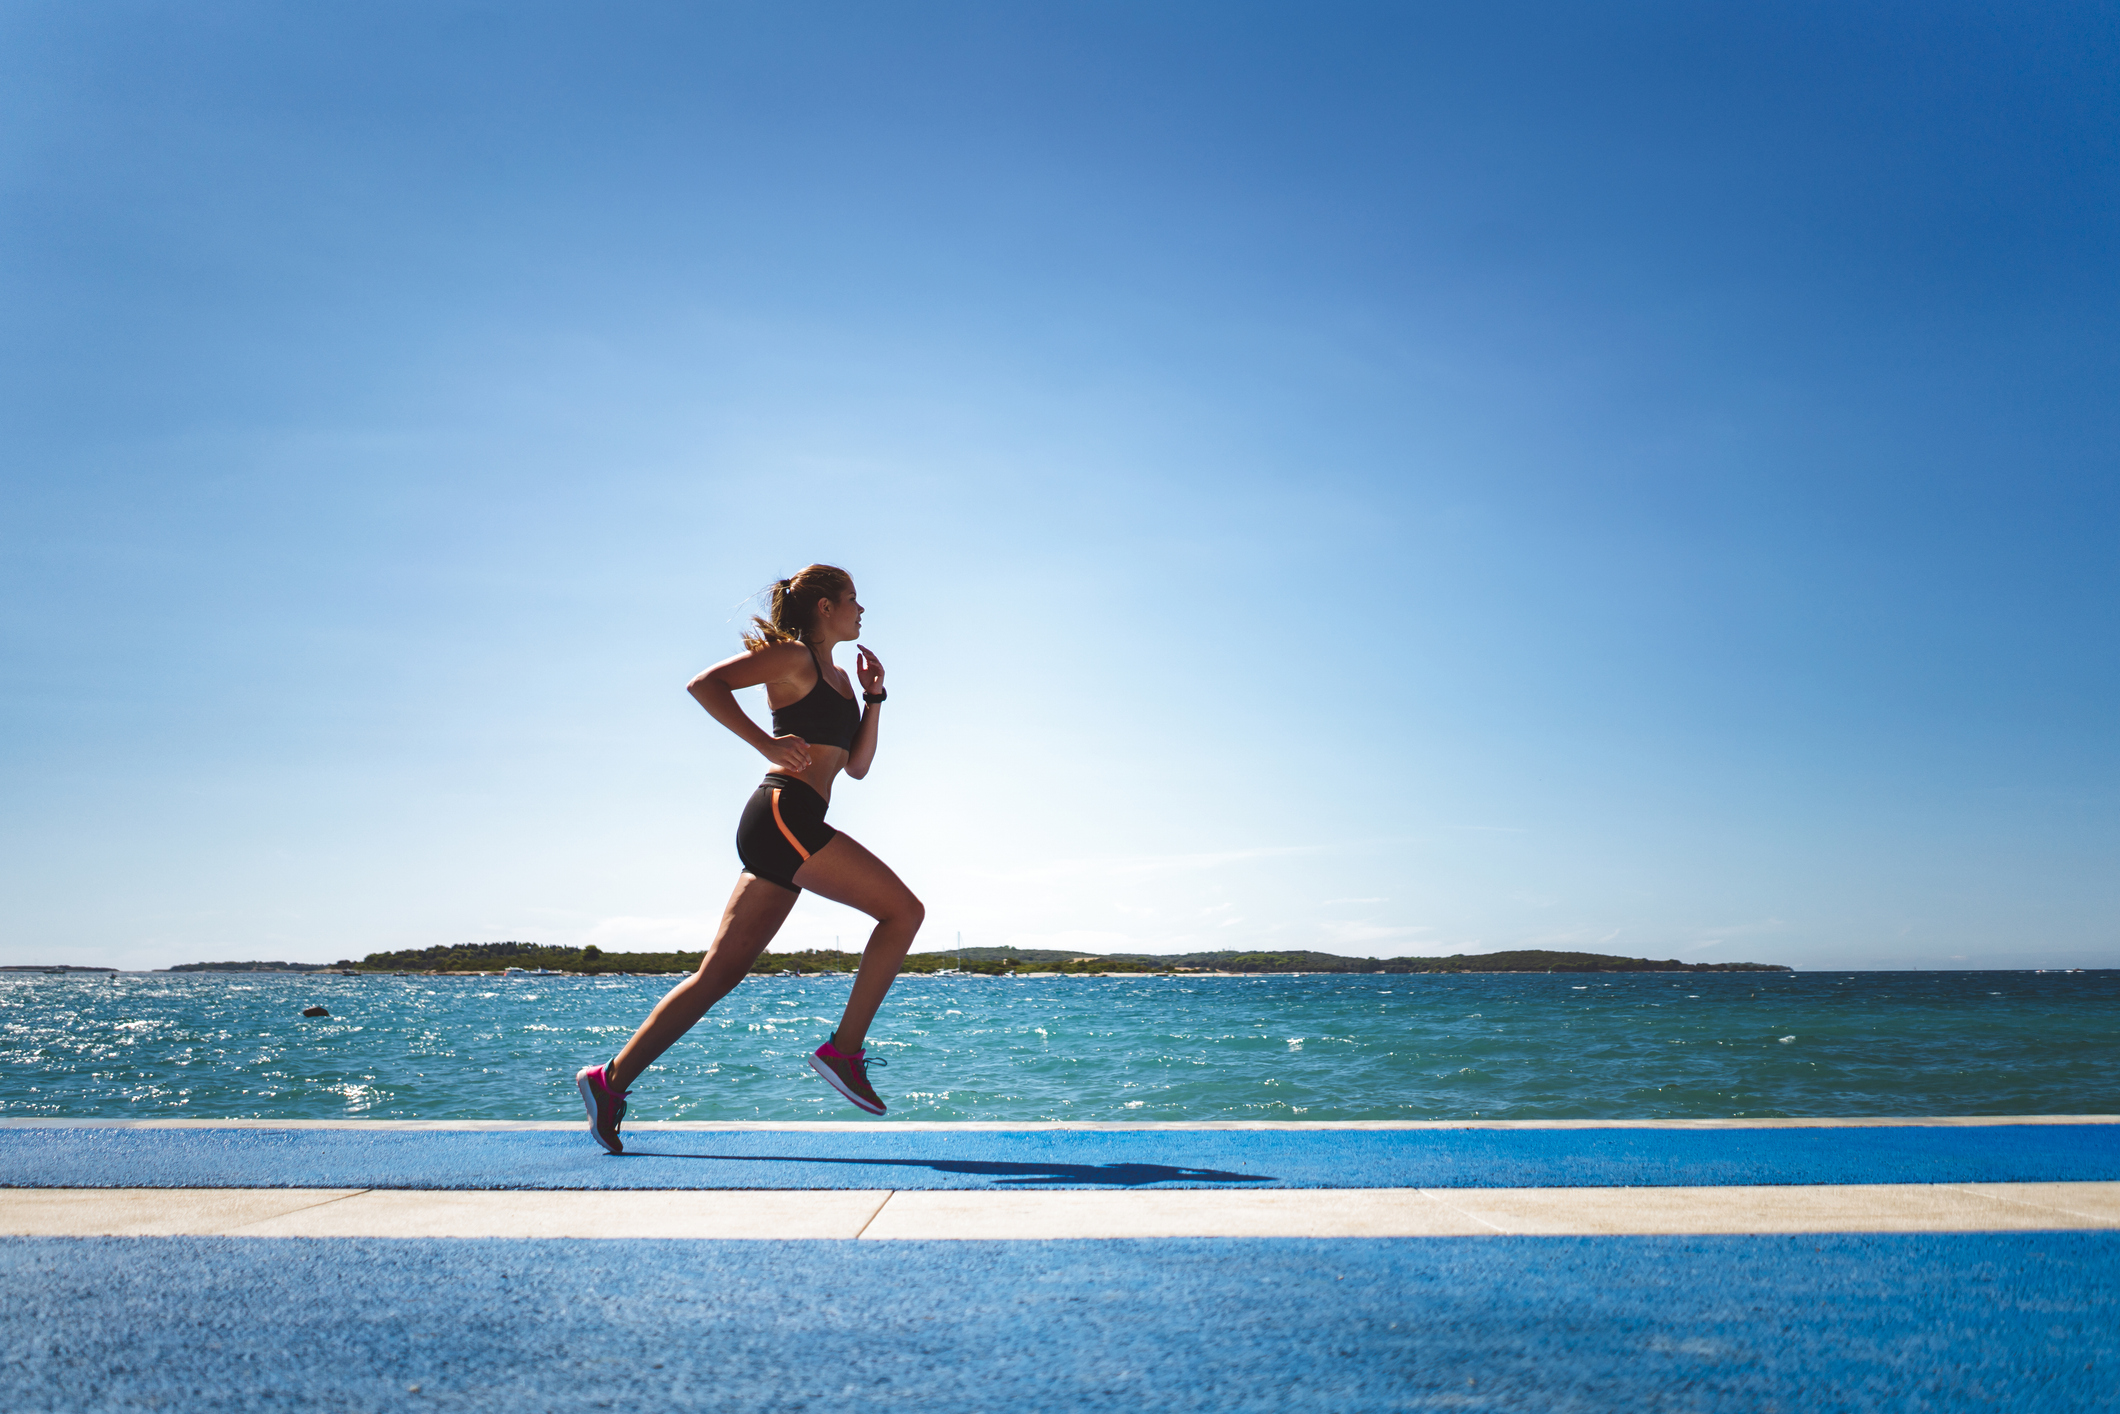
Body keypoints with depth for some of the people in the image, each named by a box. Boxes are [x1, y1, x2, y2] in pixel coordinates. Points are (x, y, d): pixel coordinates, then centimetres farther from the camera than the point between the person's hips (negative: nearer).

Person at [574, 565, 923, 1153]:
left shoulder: (837, 677, 26)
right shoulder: (792, 656, 0)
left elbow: (857, 766, 26)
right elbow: (704, 683, -10)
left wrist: (874, 696, 18)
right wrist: (767, 745, -18)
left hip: (783, 834, 9)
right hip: (784, 814, -9)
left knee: (719, 973, 6)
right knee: (904, 910, -9)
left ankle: (612, 1079, 8)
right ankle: (844, 1049, -8)